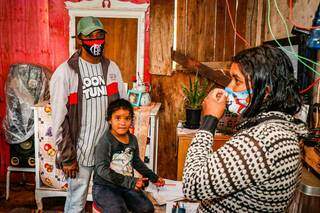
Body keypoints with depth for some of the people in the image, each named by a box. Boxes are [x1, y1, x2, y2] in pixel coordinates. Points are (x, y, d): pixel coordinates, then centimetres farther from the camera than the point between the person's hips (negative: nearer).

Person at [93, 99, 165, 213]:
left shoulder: (133, 139, 5)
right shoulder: (105, 141, -15)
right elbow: (102, 169, -24)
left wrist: (153, 177, 21)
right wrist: (130, 182, -28)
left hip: (127, 186, 6)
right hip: (104, 186, -5)